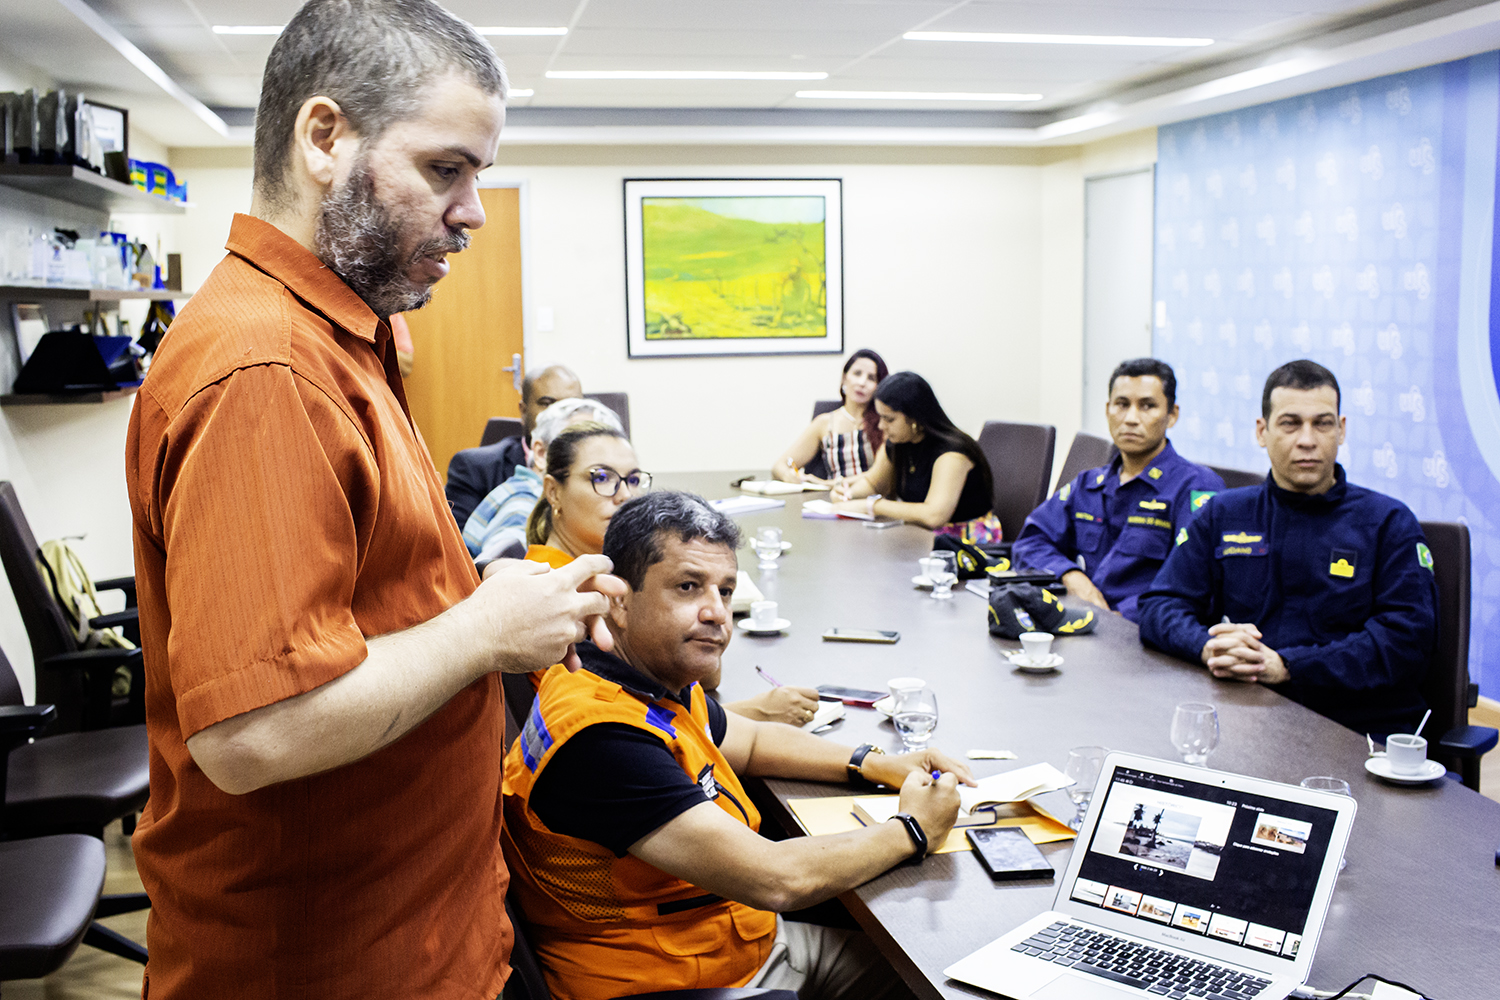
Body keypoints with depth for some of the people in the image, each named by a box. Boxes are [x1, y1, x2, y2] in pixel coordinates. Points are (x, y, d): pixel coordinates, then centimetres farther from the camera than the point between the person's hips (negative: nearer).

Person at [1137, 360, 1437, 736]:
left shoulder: (1390, 522, 5)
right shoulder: (1224, 514, 14)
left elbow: (1405, 638, -7)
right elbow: (1159, 605, 11)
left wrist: (1286, 666, -18)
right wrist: (1207, 646, -13)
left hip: (1358, 731, -3)